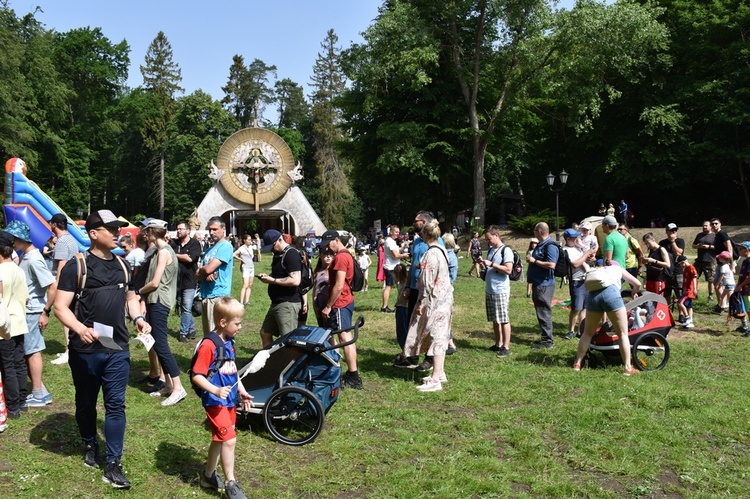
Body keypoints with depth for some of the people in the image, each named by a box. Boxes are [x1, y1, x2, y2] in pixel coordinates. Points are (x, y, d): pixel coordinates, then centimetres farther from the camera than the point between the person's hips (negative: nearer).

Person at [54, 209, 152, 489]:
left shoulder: (122, 266, 8)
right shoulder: (76, 267, -9)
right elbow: (60, 307, -12)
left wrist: (138, 318, 0)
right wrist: (80, 329, -29)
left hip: (118, 349, 3)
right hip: (85, 350, -3)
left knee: (115, 404, 2)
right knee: (86, 402, 16)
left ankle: (113, 465, 8)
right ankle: (89, 444, 41)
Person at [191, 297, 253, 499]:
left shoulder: (229, 343, 7)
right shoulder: (208, 346, -20)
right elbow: (196, 376, -21)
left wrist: (242, 391, 13)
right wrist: (216, 390, -29)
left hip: (230, 400, 9)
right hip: (216, 402, -9)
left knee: (220, 439, 19)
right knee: (229, 439, -8)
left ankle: (208, 475, 36)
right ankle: (230, 483, 6)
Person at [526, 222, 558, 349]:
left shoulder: (550, 246, -16)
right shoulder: (541, 245, 15)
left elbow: (551, 265, -27)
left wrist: (534, 261, -19)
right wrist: (530, 259, 9)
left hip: (544, 285, -11)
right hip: (538, 284, 11)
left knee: (544, 313, -5)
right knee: (541, 313, 15)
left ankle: (547, 341, 3)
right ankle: (546, 338, 24)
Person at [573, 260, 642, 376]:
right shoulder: (618, 268, 33)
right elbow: (637, 284, 31)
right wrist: (634, 294, 53)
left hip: (593, 295, 3)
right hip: (610, 292, -3)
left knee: (588, 332, 19)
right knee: (623, 334, 8)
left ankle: (577, 363, 22)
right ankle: (628, 368, 8)